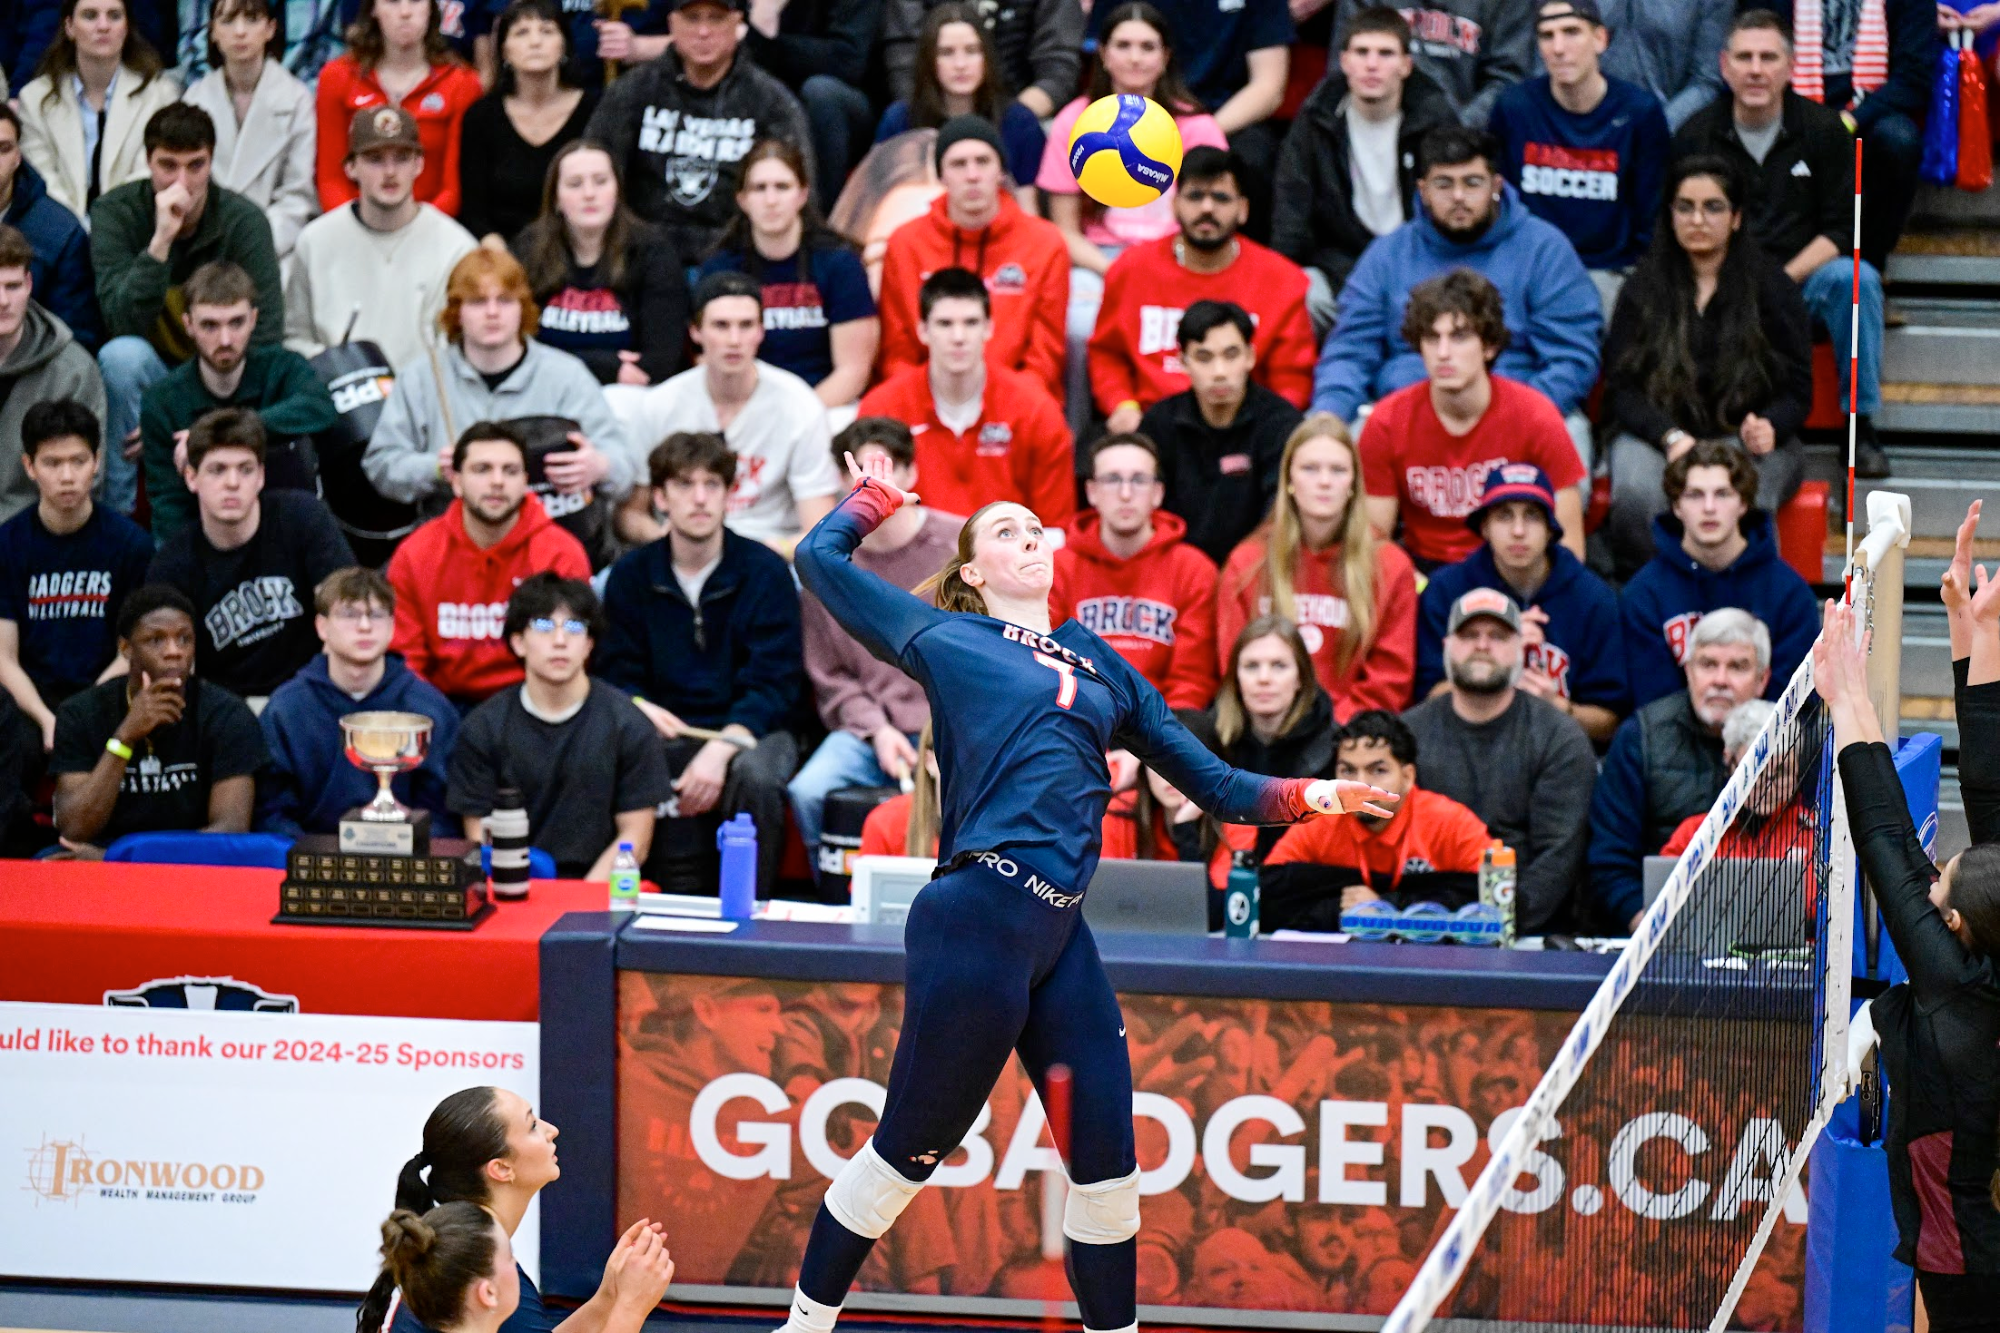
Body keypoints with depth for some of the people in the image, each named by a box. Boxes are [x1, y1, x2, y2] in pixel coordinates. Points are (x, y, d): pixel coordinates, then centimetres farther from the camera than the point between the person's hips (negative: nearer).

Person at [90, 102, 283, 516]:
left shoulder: (243, 221, -11)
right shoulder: (114, 213, -11)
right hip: (145, 375, 0)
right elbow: (123, 321, -23)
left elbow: (264, 341, -14)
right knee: (122, 354, -33)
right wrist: (161, 239, -34)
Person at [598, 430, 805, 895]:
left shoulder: (765, 572, -2)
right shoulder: (631, 576, 7)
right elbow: (616, 674, 8)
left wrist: (722, 748, -25)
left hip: (748, 730, -2)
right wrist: (638, 705, -19)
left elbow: (777, 683, -8)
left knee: (756, 774, -38)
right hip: (665, 732, 2)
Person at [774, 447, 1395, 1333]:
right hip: (977, 920, -5)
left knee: (1107, 1166, 6)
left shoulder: (1102, 667, 21)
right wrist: (877, 494, 29)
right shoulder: (945, 640, 9)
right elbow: (821, 557, 13)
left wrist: (1304, 797, 8)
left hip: (1061, 940, 5)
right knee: (905, 1153, 2)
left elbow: (1211, 783, 22)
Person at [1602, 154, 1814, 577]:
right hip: (1655, 433, 1)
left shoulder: (1773, 289, 9)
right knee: (1637, 495, -35)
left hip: (1746, 435, -1)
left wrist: (1768, 427, -18)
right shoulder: (1643, 291, 11)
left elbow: (1797, 390, 6)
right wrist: (1671, 437, -16)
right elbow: (1621, 388, 4)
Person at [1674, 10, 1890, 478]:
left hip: (1805, 277, 1)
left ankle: (1862, 422, -20)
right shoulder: (1696, 136, 3)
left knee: (1856, 278, -32)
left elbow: (1842, 229, -1)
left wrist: (1784, 278, -16)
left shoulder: (1824, 129, 0)